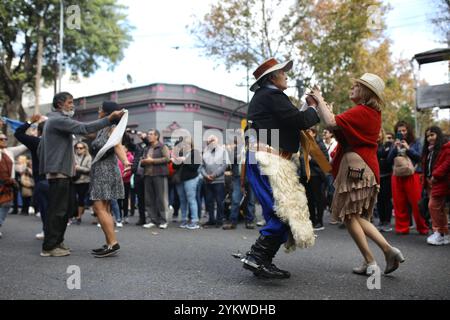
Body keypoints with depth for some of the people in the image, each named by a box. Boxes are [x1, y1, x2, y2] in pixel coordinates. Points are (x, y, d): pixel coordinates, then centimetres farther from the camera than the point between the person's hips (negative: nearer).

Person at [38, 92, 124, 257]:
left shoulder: (53, 120, 21)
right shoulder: (58, 120, -12)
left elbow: (40, 148, 24)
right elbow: (83, 128, -26)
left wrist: (43, 167, 24)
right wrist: (109, 119, -28)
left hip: (63, 171, 10)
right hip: (59, 171, -10)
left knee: (68, 207, 13)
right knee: (58, 210, -5)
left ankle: (57, 241, 23)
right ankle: (49, 247, 2)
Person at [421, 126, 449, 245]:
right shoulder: (428, 150, 20)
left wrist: (436, 175, -20)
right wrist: (425, 180, 13)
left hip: (440, 182, -9)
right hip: (430, 182, 9)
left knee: (433, 206, -12)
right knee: (439, 208, 11)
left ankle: (439, 233, -3)